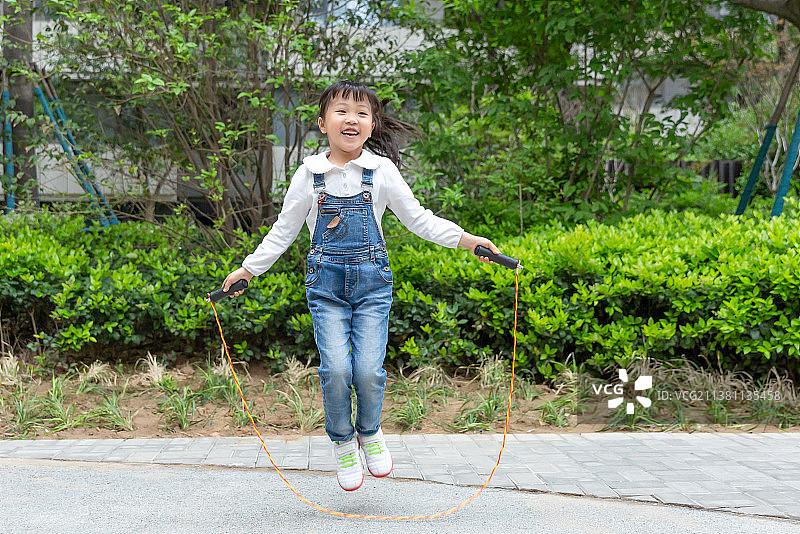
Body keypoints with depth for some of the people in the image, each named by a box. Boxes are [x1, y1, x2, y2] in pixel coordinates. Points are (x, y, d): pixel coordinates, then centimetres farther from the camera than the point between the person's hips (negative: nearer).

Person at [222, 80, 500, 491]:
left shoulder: (381, 171, 1)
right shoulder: (309, 175, 2)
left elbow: (418, 218, 6)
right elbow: (283, 230, 12)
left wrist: (468, 240, -4)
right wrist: (248, 269, 11)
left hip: (372, 282, 0)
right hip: (326, 283, 0)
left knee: (369, 370, -9)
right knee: (335, 369, -12)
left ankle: (370, 432, 23)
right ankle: (342, 441, 15)